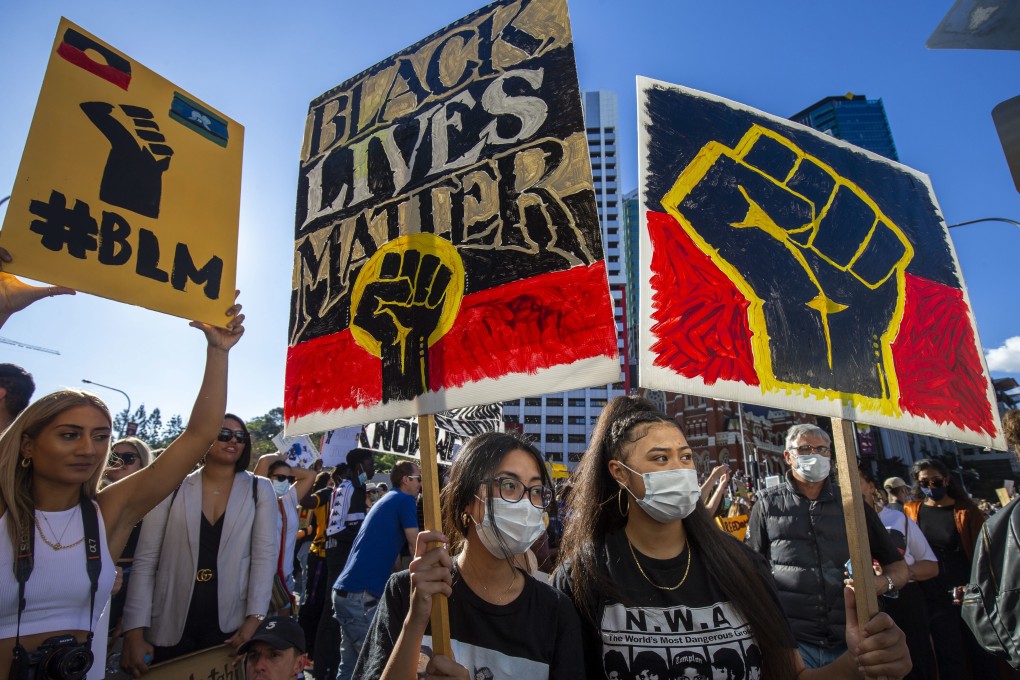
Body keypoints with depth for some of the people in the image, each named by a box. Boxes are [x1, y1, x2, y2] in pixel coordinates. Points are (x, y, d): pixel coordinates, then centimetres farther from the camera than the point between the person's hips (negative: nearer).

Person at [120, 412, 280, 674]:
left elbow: (265, 556, -4)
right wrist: (134, 632, -6)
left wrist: (254, 620, -12)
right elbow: (145, 561, 0)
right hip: (169, 629, 1)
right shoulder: (173, 488, 0)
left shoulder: (260, 490, 0)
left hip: (231, 627, 0)